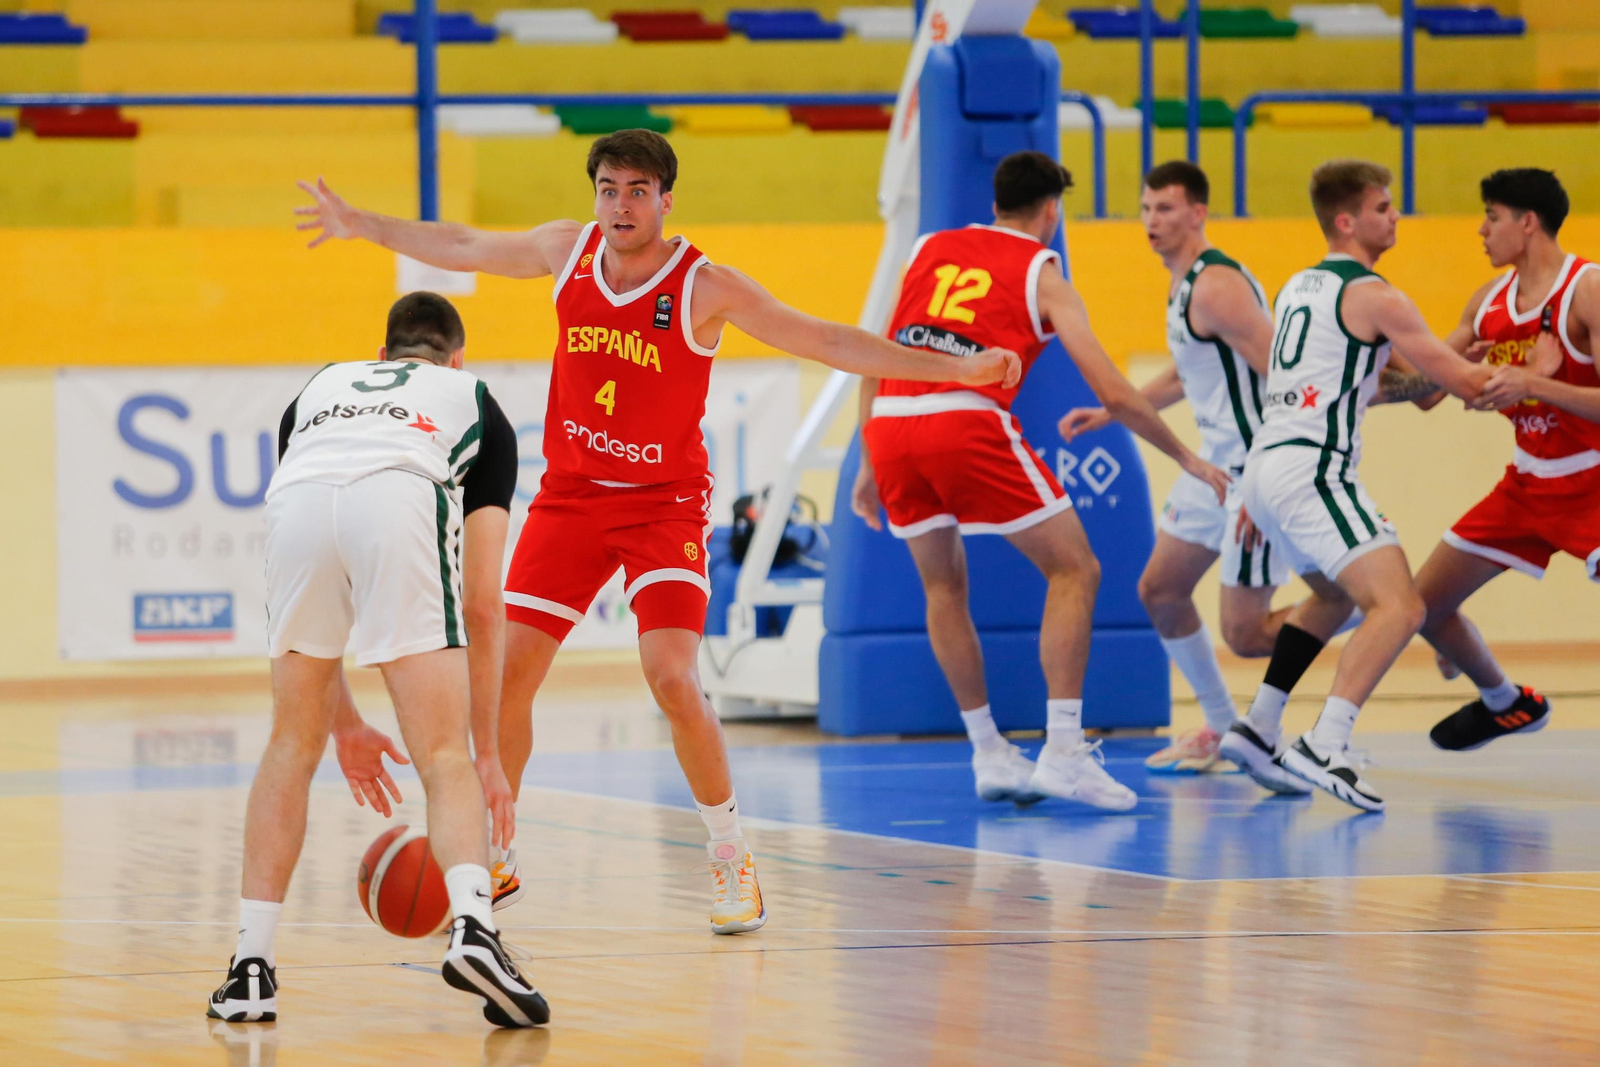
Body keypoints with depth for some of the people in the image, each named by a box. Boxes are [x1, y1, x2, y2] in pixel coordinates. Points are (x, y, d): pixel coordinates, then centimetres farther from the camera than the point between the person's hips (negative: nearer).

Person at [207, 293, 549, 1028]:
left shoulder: (319, 389, 42)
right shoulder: (476, 402, 34)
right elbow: (481, 607, 29)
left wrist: (344, 721, 51)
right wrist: (488, 754, 32)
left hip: (298, 504, 2)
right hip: (403, 503, -2)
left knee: (292, 747, 20)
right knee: (445, 759, 1)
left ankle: (250, 969, 16)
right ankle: (473, 926, -25)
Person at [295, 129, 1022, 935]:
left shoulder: (706, 288, -14)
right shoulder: (567, 250, -2)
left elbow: (826, 341, -14)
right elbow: (465, 248, 16)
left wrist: (955, 370, -19)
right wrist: (363, 225, 26)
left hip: (663, 503, -4)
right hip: (569, 497, 4)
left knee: (672, 678, -20)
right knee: (505, 672, -2)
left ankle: (732, 862, -3)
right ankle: (495, 861, 17)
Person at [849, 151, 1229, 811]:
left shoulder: (929, 250, 25)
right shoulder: (1041, 274, 13)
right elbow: (1114, 394, 8)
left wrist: (869, 467, 32)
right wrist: (1188, 462, 19)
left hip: (890, 422, 5)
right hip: (967, 423, -5)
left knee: (943, 586, 23)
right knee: (1073, 569, 7)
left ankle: (988, 755, 23)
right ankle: (1062, 753, -3)